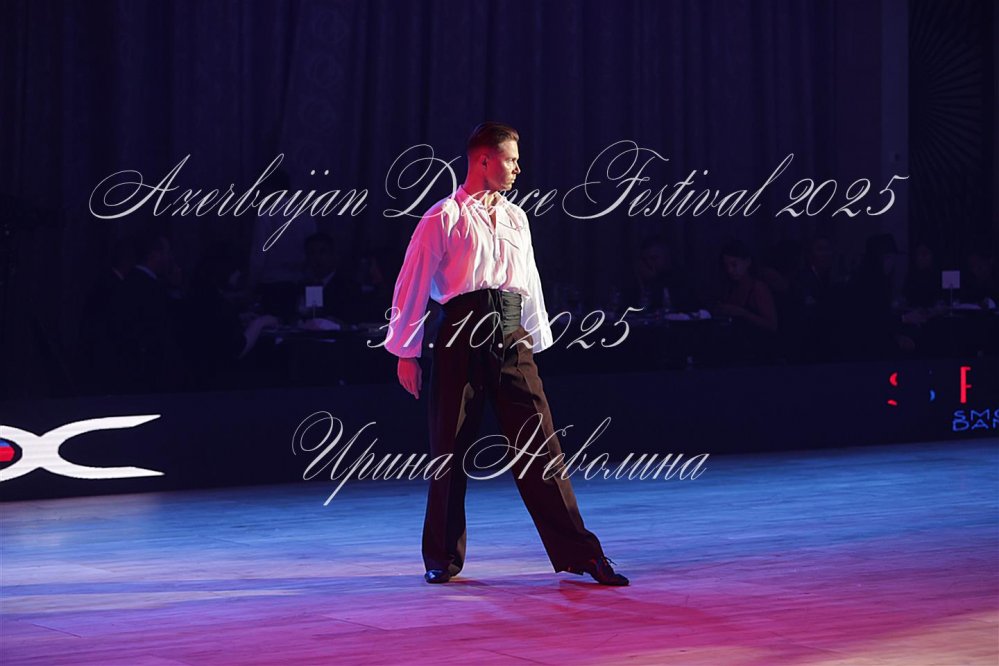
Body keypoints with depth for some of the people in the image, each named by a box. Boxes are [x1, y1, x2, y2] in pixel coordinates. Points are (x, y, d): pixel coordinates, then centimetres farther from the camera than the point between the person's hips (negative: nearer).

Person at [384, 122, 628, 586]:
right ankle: (442, 558, 17)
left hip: (511, 339, 4)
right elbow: (412, 287, -2)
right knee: (450, 449, 3)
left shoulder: (515, 218, 17)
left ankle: (577, 552, -2)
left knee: (539, 444, -1)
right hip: (461, 338, -4)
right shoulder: (443, 219, -2)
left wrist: (537, 342, 17)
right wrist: (406, 352, -4)